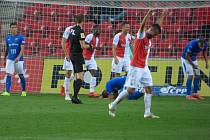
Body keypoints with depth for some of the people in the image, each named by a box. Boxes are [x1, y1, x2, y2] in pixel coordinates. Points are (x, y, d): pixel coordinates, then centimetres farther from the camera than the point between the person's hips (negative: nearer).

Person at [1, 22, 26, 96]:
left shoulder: (20, 37, -4)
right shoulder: (8, 38, 9)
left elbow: (22, 49, -12)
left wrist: (18, 57, -26)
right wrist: (5, 58, 20)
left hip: (19, 60, -3)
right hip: (10, 59, 3)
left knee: (21, 75, 4)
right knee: (8, 75, -8)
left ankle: (24, 91, 19)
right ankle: (7, 91, -12)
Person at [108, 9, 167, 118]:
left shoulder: (149, 38, 12)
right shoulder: (141, 35, -10)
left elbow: (158, 26, 29)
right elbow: (142, 25, -30)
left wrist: (162, 16, 33)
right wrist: (148, 14, -39)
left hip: (144, 67, 9)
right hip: (136, 67, -9)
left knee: (149, 89, 3)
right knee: (130, 90, -8)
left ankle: (147, 113, 5)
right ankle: (113, 106, 5)